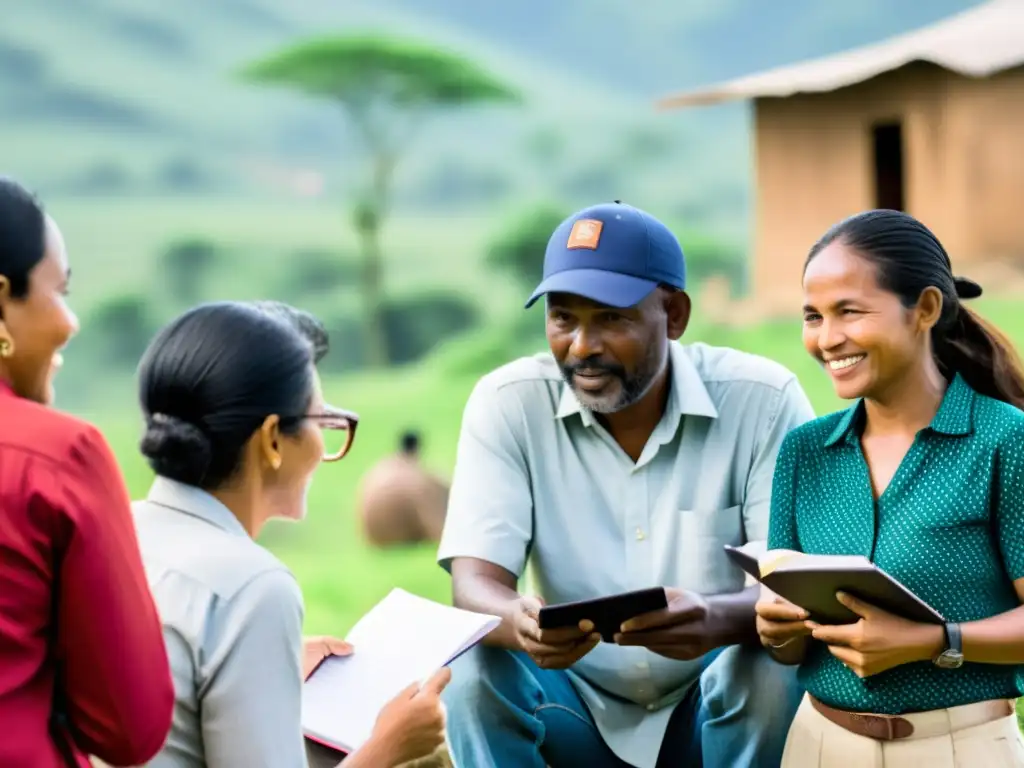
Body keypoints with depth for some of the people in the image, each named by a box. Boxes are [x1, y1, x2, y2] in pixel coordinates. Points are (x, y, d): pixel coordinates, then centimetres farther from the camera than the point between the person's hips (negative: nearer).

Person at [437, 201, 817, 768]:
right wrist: (518, 622, -43)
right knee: (473, 669, -27)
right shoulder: (508, 403, -10)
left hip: (724, 704, -1)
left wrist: (718, 620, -44)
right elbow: (475, 583, -17)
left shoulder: (763, 399, -14)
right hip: (581, 706, 1)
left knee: (772, 666, -32)